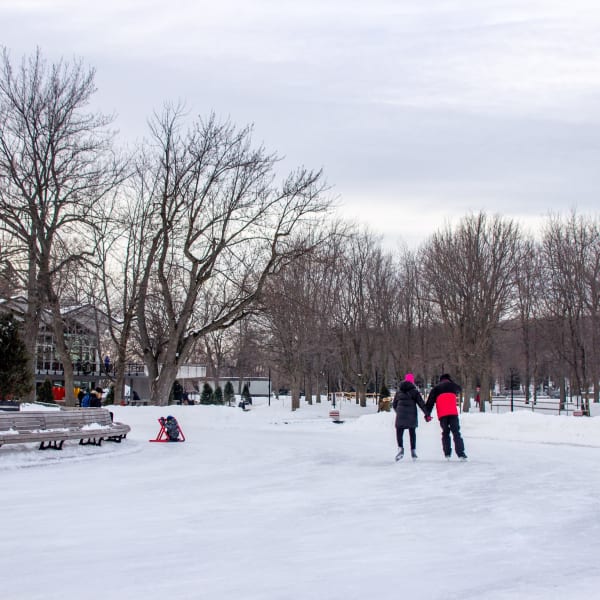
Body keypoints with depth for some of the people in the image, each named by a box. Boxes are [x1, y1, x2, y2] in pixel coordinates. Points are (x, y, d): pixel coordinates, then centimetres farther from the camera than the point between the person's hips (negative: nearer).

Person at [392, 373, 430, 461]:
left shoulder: (399, 391, 10)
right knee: (412, 432, 13)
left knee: (399, 431, 1)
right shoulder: (415, 391, 0)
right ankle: (413, 451, 14)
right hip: (412, 415, 0)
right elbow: (421, 403, -6)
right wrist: (427, 414, -6)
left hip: (400, 415, 0)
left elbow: (394, 404, 16)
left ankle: (400, 448, -22)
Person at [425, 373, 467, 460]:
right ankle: (460, 453, -13)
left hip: (442, 415, 1)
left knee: (445, 433, 14)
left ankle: (447, 453, 7)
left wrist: (427, 414, 8)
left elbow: (430, 401, 9)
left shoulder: (435, 388, 17)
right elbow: (458, 389, 40)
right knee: (456, 432, -1)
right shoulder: (452, 386, 16)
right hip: (453, 413, -1)